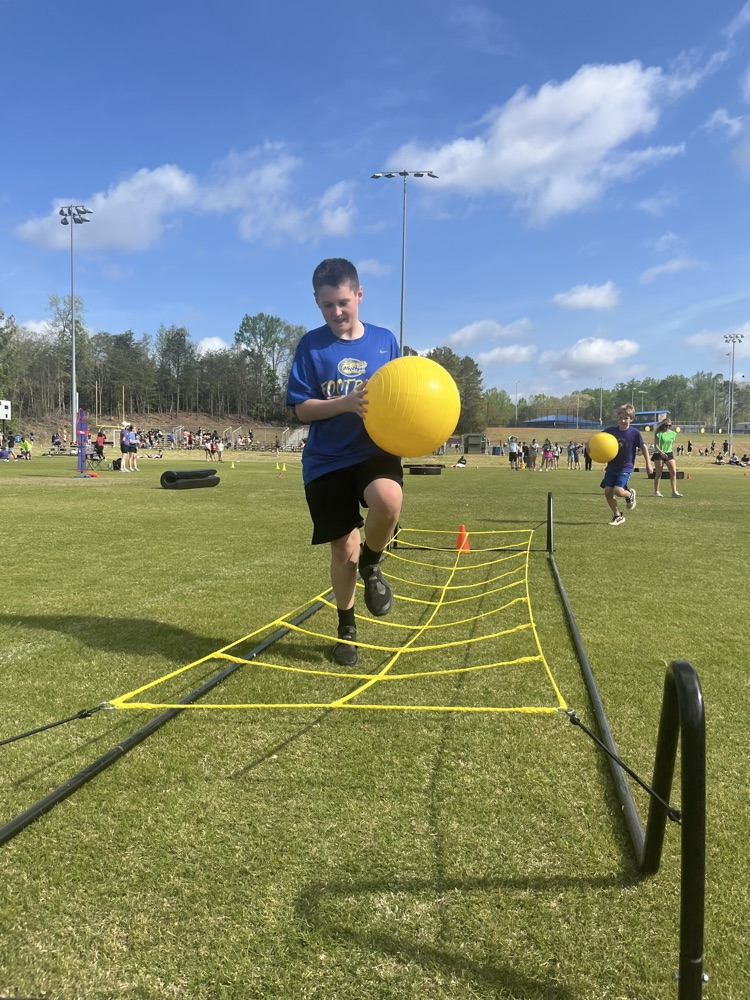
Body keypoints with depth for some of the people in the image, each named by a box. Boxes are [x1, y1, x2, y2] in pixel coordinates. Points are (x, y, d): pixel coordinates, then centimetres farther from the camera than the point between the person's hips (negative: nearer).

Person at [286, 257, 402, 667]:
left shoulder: (385, 340, 5)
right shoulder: (311, 345, 0)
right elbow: (302, 409, -5)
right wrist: (345, 404, -21)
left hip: (375, 450, 0)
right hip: (327, 460, 0)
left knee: (388, 499, -34)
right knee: (343, 549, 4)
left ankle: (371, 564, -1)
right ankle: (346, 628, 29)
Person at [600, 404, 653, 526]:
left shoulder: (634, 433, -7)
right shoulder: (610, 431, -2)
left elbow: (643, 447, 3)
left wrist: (648, 464, 3)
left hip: (625, 467, -4)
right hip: (611, 466, 4)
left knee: (618, 490, -20)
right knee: (607, 491, -3)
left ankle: (630, 494, 17)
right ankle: (618, 515, 15)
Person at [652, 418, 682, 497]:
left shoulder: (673, 433, 9)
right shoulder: (659, 433, -6)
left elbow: (672, 445, 18)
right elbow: (655, 445, -11)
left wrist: (673, 456, 17)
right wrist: (661, 452, -25)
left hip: (669, 454, 4)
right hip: (659, 455, -4)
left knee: (673, 472, -7)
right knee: (658, 474, 1)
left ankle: (674, 491, -6)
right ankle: (656, 491, 11)